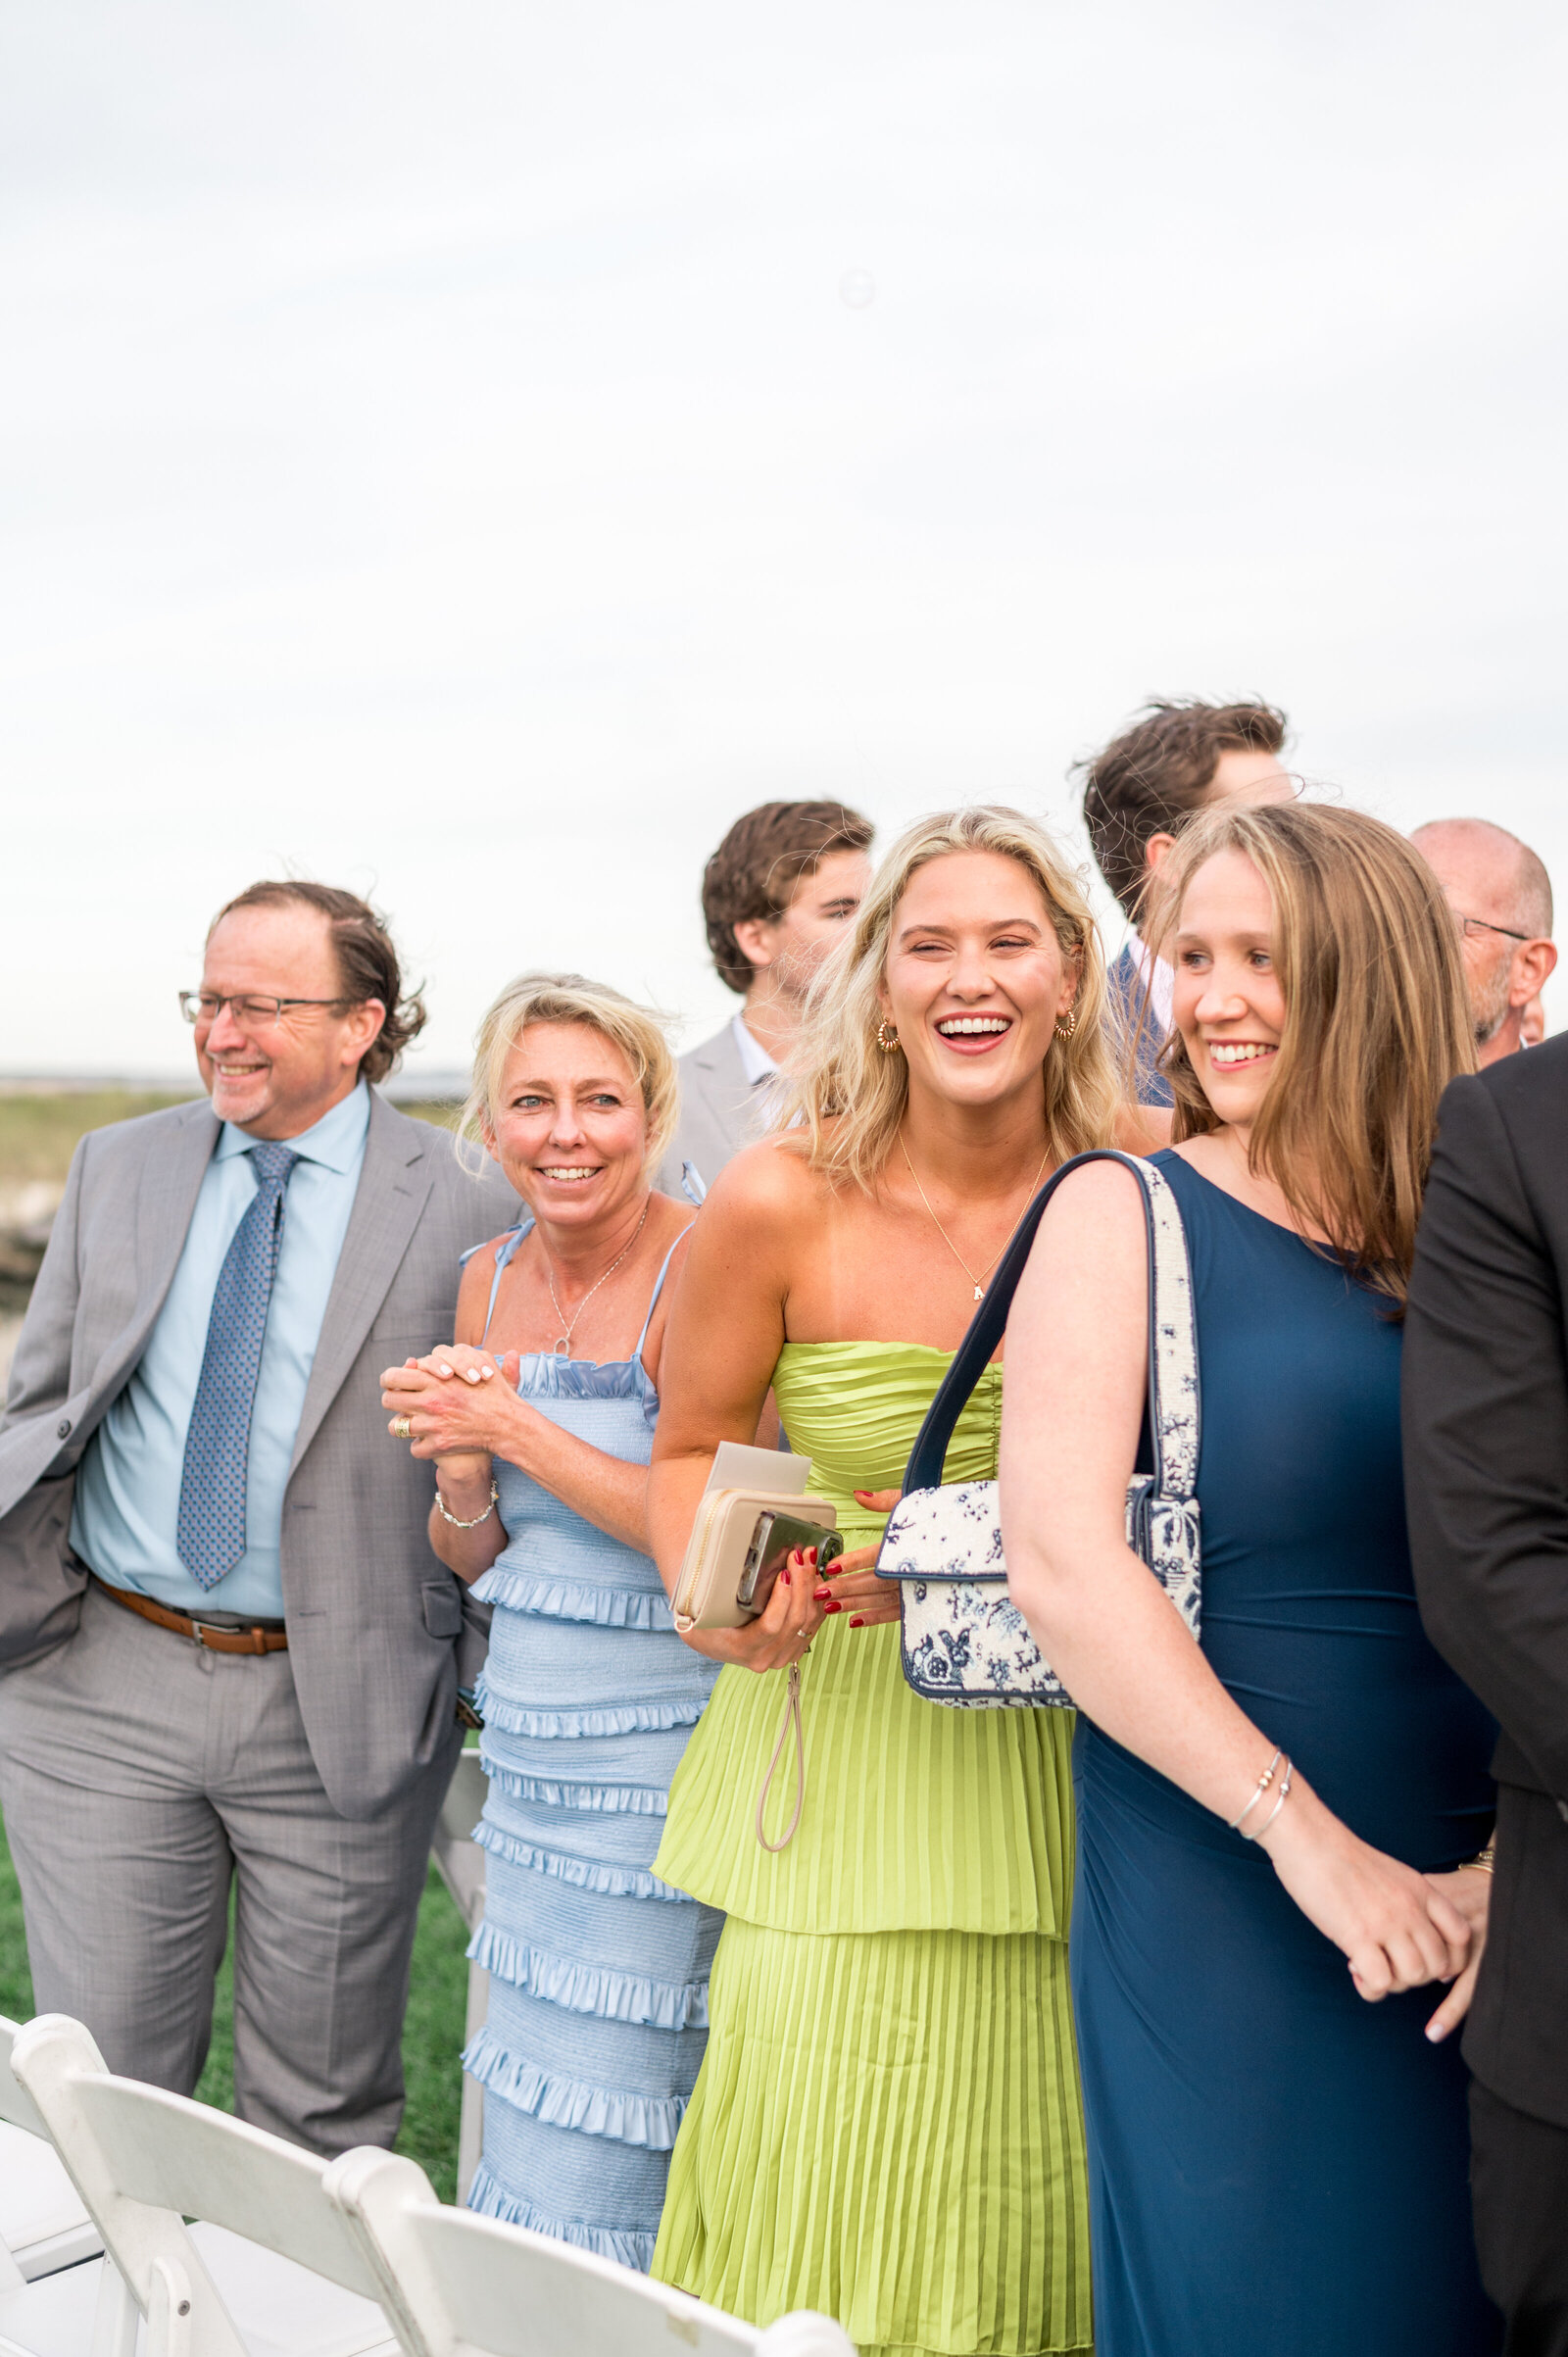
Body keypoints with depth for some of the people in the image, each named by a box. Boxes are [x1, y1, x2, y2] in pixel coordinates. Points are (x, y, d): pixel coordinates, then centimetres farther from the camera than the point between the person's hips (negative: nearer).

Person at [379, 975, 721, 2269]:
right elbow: (471, 1557, 13)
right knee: (525, 2111, 16)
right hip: (529, 1748, 7)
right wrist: (462, 1472, -9)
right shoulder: (492, 1279, 7)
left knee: (595, 2144, 1)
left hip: (658, 1756, -7)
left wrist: (519, 1429, -18)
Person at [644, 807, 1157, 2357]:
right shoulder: (780, 1203, -8)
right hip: (844, 1751, -1)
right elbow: (694, 1446, 6)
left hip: (1071, 1761, 2)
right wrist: (719, 1605, -13)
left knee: (1040, 2216, 8)